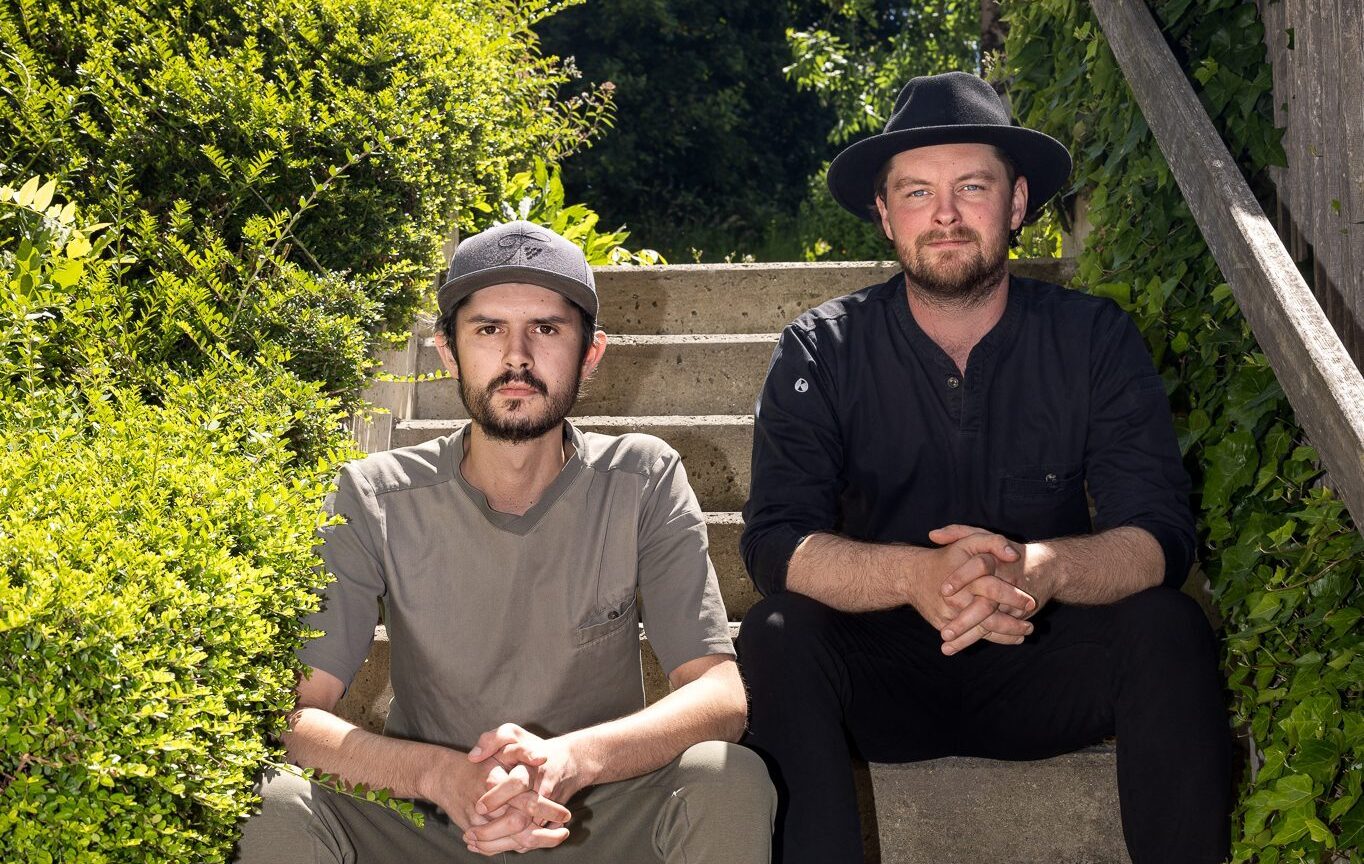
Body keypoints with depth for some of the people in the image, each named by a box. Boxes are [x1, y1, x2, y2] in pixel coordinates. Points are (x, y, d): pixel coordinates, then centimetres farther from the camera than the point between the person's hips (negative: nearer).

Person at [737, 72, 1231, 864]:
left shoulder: (1095, 339, -4)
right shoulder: (820, 352, -5)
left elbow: (1161, 538, -12)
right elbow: (774, 543, -16)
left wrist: (1043, 568, -35)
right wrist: (913, 575, -37)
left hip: (1039, 666, 1)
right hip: (878, 671, 0)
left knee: (1168, 628, -26)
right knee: (778, 636, -29)